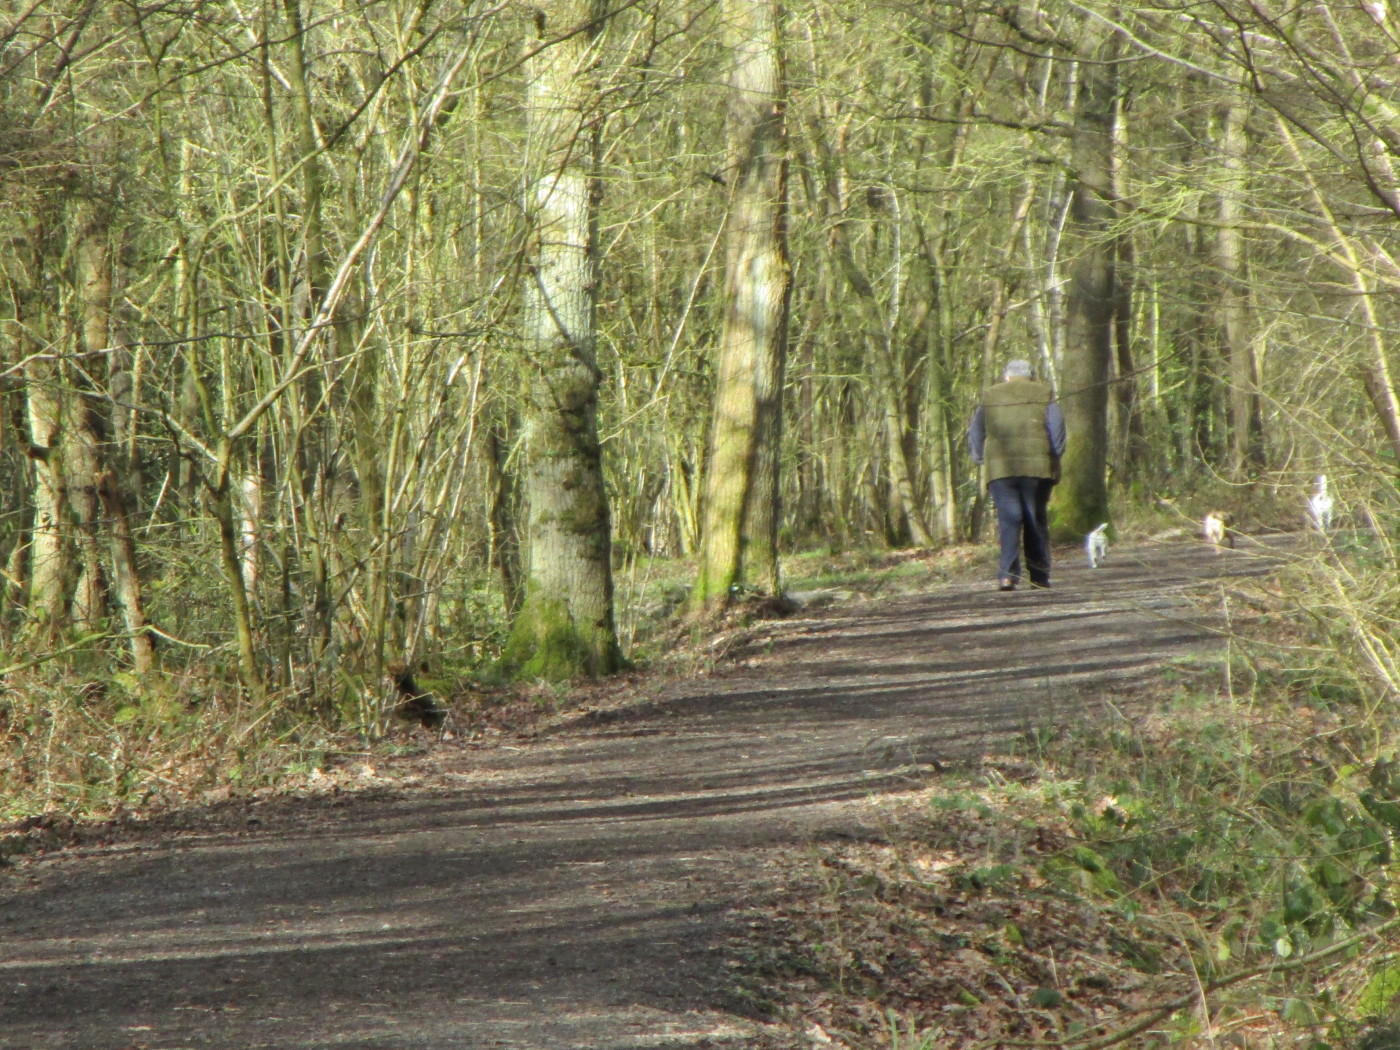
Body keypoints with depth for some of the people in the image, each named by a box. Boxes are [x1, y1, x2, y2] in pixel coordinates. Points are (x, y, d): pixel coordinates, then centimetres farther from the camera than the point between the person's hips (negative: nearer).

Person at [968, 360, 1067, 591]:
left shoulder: (989, 397, 15)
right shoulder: (1044, 395, 11)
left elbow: (975, 434, 15)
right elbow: (1057, 429, 2)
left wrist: (980, 458, 23)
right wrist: (1054, 459, 9)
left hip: (1000, 468, 0)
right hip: (1037, 466, 0)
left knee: (1008, 520, -4)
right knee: (1036, 520, 7)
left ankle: (1008, 574, -17)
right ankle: (1039, 575, 7)